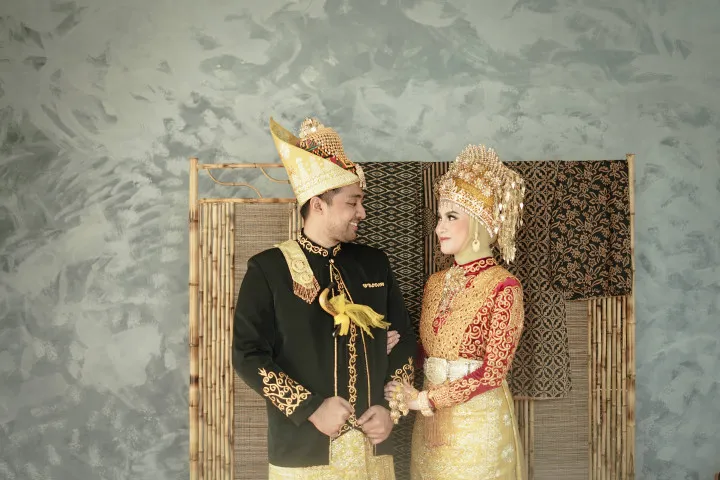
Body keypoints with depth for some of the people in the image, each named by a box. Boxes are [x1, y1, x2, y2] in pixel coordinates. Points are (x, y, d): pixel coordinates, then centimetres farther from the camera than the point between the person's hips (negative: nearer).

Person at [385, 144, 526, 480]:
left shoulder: (502, 286, -13)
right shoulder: (435, 283, 7)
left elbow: (491, 373, -16)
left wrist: (423, 399, -15)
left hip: (478, 423, -6)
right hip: (432, 423, 6)